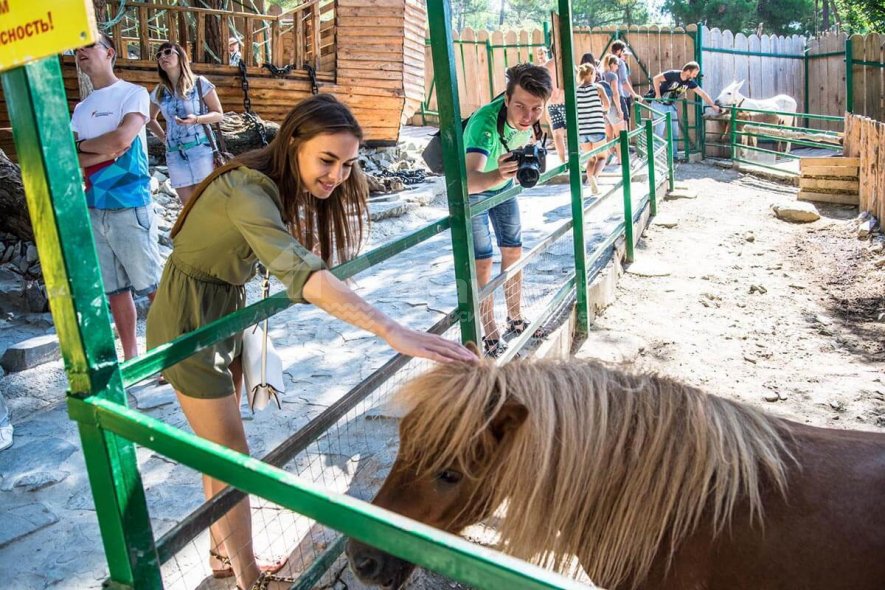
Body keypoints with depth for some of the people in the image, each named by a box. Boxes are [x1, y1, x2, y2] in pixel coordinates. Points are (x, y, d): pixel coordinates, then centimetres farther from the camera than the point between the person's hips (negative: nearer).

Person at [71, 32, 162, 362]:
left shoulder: (133, 94, -1)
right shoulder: (80, 109, 15)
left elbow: (121, 139, -16)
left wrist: (82, 145, 0)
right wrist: (103, 153, -9)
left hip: (129, 208, -6)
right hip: (93, 210, 6)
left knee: (151, 285, -3)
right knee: (114, 289, 9)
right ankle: (130, 357, 19)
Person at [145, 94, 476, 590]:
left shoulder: (286, 188, -3)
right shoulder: (248, 190, -32)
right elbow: (302, 272, -49)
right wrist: (394, 333, -57)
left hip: (227, 311, 8)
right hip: (190, 321, -8)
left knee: (220, 446, 20)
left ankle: (223, 547, 38)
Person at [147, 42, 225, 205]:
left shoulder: (199, 83, -3)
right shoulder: (159, 92, 10)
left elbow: (219, 114, -1)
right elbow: (150, 118, 26)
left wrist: (196, 119, -18)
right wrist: (163, 137, 10)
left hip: (201, 149, -4)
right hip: (174, 155, 4)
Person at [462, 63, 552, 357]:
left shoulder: (529, 119, -23)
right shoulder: (486, 122, -43)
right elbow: (469, 180, -60)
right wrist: (496, 176, -77)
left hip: (503, 184, 6)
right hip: (472, 189, -6)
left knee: (513, 250, 11)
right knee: (482, 261, -7)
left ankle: (515, 320, 28)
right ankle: (490, 340, 2)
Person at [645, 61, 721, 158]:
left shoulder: (690, 82, -5)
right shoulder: (673, 74, -22)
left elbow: (702, 93, -1)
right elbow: (656, 79, -24)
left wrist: (713, 106, -1)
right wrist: (658, 95, -24)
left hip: (670, 106, 7)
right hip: (659, 104, -7)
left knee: (675, 131, 4)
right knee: (660, 130, -10)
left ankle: (673, 155, 13)